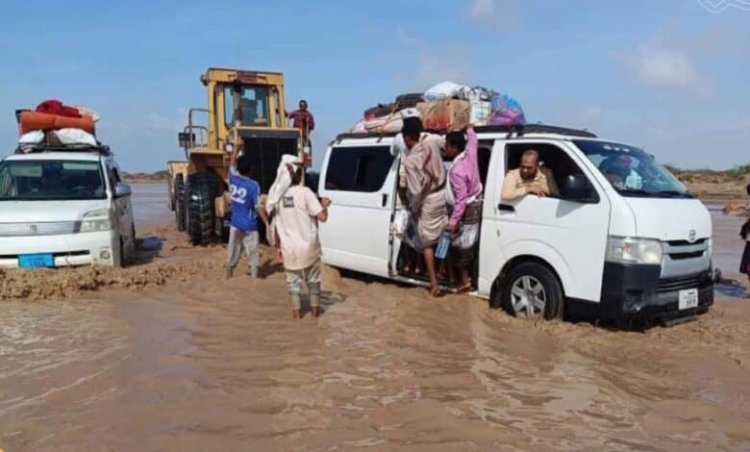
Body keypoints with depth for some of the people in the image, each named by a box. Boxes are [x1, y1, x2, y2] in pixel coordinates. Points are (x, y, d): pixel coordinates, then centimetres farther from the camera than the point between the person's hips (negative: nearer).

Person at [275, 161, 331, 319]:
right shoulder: (305, 192, -13)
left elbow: (277, 226, 7)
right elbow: (322, 217, -17)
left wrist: (279, 246, 15)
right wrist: (324, 205, 4)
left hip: (289, 248, 3)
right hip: (308, 246, -2)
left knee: (293, 280, 15)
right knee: (313, 279, 16)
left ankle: (297, 312, 19)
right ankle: (315, 310, 25)